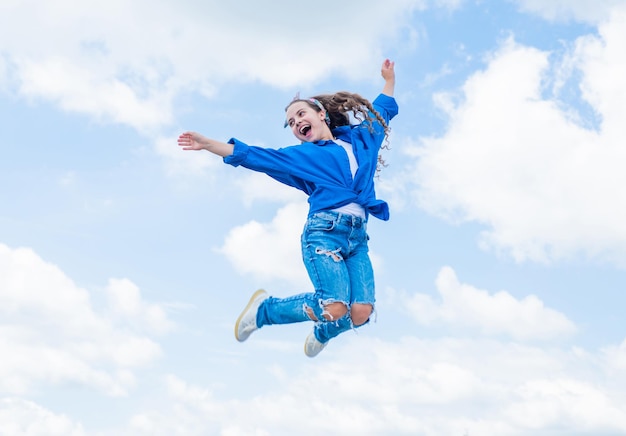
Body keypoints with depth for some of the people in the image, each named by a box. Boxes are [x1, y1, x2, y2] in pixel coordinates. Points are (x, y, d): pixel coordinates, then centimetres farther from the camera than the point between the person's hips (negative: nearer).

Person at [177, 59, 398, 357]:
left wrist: (389, 79, 44)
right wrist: (207, 144, 5)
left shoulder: (359, 138, 23)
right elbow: (250, 155, 11)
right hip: (324, 231, -4)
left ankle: (323, 333, 22)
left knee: (360, 313, -13)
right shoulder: (301, 156, 14)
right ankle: (265, 309, 5)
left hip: (357, 236, 4)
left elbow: (382, 110, 41)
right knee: (335, 308, -20)